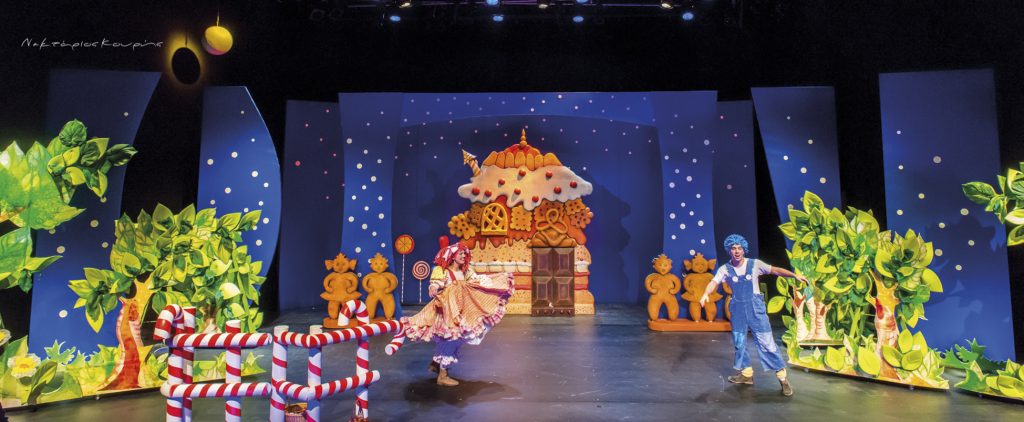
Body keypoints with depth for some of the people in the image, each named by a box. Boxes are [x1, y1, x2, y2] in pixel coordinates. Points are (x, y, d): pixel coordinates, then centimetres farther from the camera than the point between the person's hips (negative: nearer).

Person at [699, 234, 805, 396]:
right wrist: (706, 293, -36)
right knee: (739, 342, 11)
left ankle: (782, 377, 5)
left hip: (755, 306, -3)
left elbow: (775, 270, -7)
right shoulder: (725, 269, -4)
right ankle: (747, 374, 27)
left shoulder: (754, 264, -5)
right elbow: (714, 282, -16)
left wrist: (795, 275, -20)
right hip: (738, 308, 3)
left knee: (766, 342, -5)